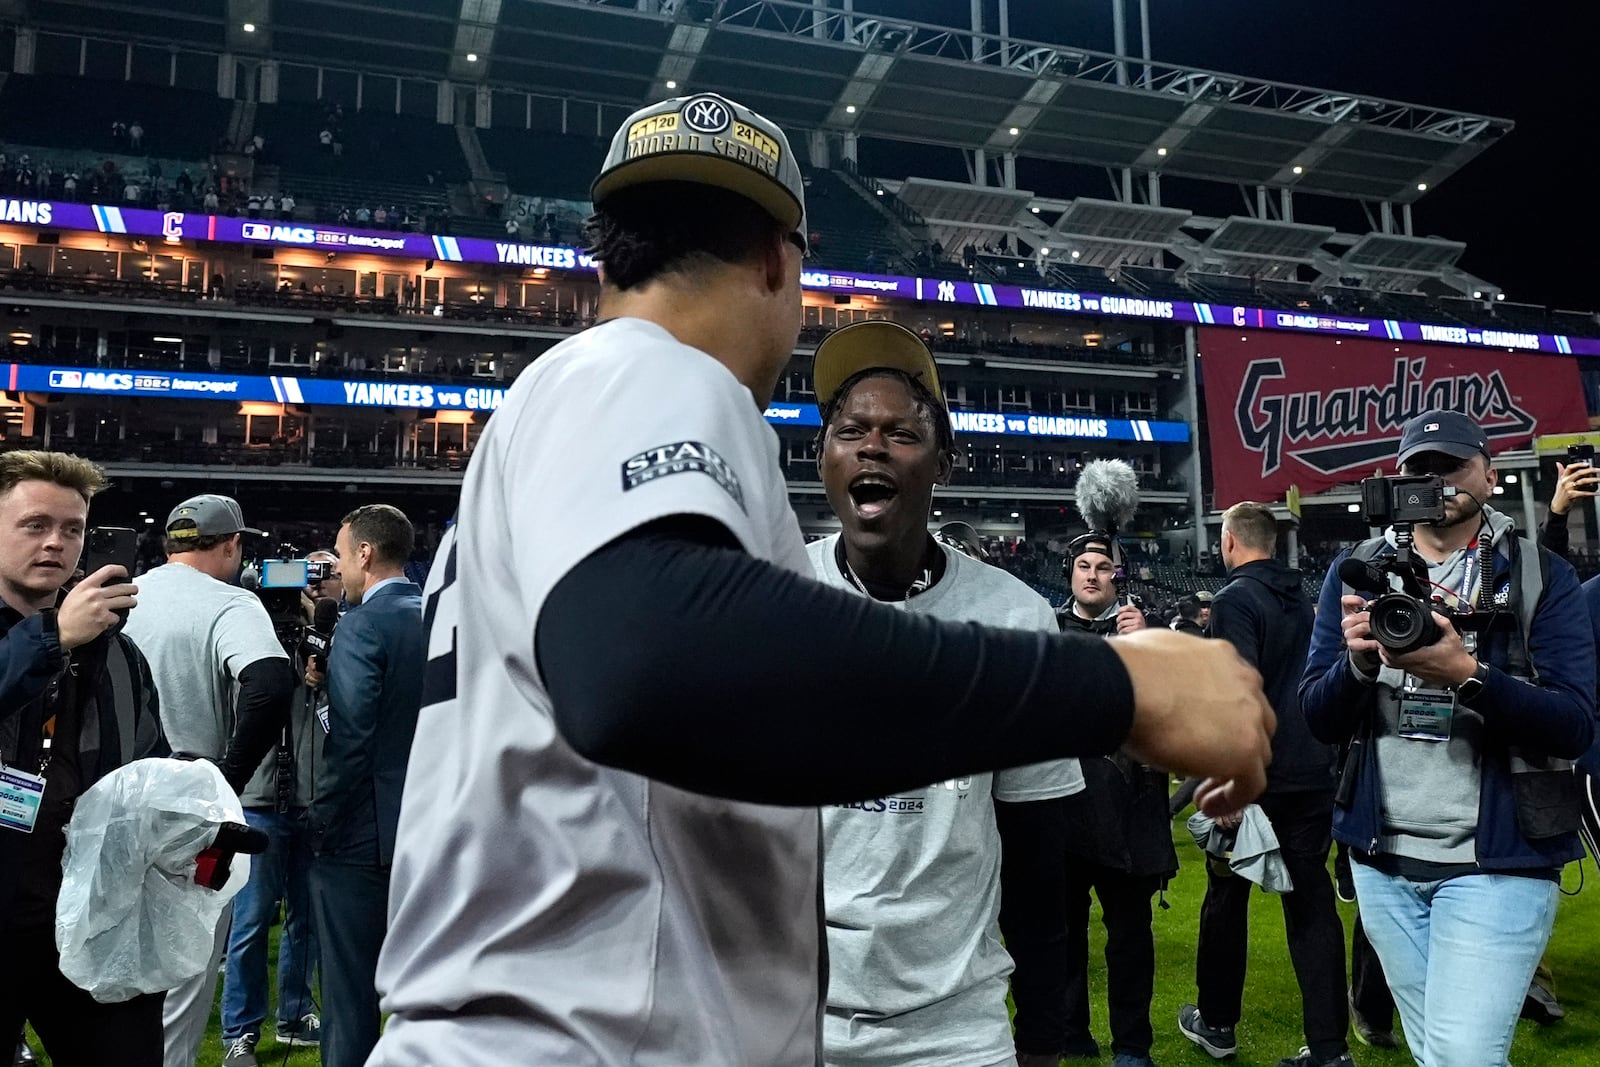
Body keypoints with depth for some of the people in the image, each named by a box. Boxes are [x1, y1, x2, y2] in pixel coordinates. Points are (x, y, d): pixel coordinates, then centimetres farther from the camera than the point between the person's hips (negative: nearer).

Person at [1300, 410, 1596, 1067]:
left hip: (1497, 859, -3)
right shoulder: (1355, 572, 5)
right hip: (1383, 857, 3)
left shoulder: (1541, 576, -2)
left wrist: (1466, 674, -28)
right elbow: (1319, 720, 0)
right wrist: (1359, 661, -21)